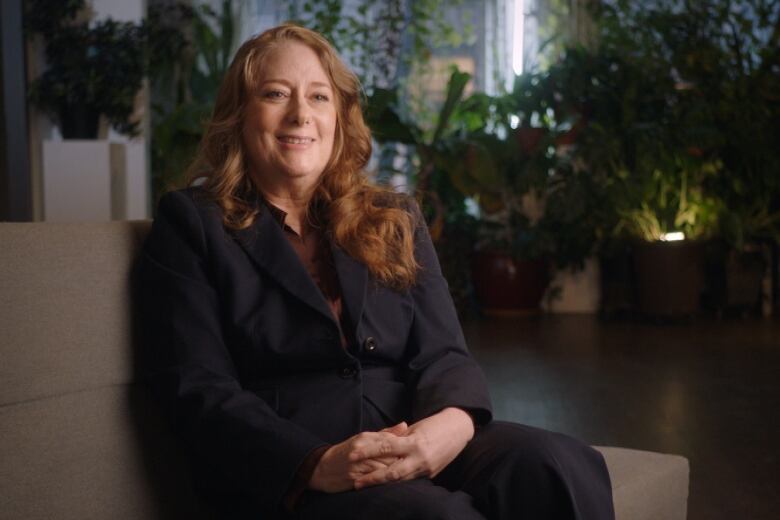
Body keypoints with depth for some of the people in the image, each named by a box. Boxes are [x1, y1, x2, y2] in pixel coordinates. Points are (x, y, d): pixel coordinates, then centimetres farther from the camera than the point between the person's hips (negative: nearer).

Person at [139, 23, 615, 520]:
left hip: (422, 450, 5)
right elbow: (201, 390, -4)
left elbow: (443, 353, 9)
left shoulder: (396, 220, 19)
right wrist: (317, 464, -21)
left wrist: (453, 421, -16)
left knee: (558, 464, -26)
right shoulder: (193, 223, 6)